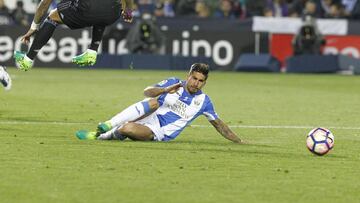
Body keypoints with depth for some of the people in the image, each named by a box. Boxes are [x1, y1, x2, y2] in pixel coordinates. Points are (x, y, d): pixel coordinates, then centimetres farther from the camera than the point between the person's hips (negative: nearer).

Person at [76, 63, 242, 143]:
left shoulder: (203, 101, 4)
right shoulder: (173, 83, 4)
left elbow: (218, 124, 12)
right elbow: (147, 92, -4)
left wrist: (239, 141, 9)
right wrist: (166, 90, -23)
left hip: (159, 133, -1)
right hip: (151, 117, 1)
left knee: (128, 128, -34)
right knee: (154, 103, -35)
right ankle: (110, 125, -33)